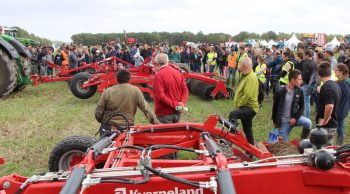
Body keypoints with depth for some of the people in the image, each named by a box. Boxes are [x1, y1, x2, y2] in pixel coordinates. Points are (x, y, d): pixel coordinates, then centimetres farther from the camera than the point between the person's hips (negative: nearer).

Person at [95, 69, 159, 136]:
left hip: (108, 128, 0)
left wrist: (101, 121, 18)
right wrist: (156, 123, 0)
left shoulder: (108, 91, -6)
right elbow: (146, 109, -7)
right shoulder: (135, 91, -8)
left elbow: (98, 112, -2)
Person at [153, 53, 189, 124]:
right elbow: (185, 91, 3)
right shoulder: (178, 73, 5)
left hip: (165, 113, -6)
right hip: (177, 112, 6)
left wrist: (174, 104, -17)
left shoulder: (159, 75, -14)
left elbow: (160, 96, -21)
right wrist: (182, 103, -8)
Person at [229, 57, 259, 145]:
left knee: (233, 114, -33)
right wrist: (238, 104, 12)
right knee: (247, 130, 17)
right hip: (246, 107, 10)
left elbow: (247, 95, -27)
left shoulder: (251, 77, -18)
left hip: (250, 107, -10)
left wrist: (238, 105, -18)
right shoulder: (245, 75, 15)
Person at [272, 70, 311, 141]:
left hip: (294, 118, 2)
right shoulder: (280, 92, -12)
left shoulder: (299, 91, -4)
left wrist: (295, 118, -10)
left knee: (308, 122, -25)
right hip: (283, 122, -2)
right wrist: (275, 122, 2)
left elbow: (301, 106, 3)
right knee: (283, 143, -1)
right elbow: (275, 107, -2)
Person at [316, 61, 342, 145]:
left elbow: (329, 106, -30)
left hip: (326, 126, -9)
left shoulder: (326, 87, -19)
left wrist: (324, 122, -19)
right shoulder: (336, 85, 10)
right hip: (334, 123, 9)